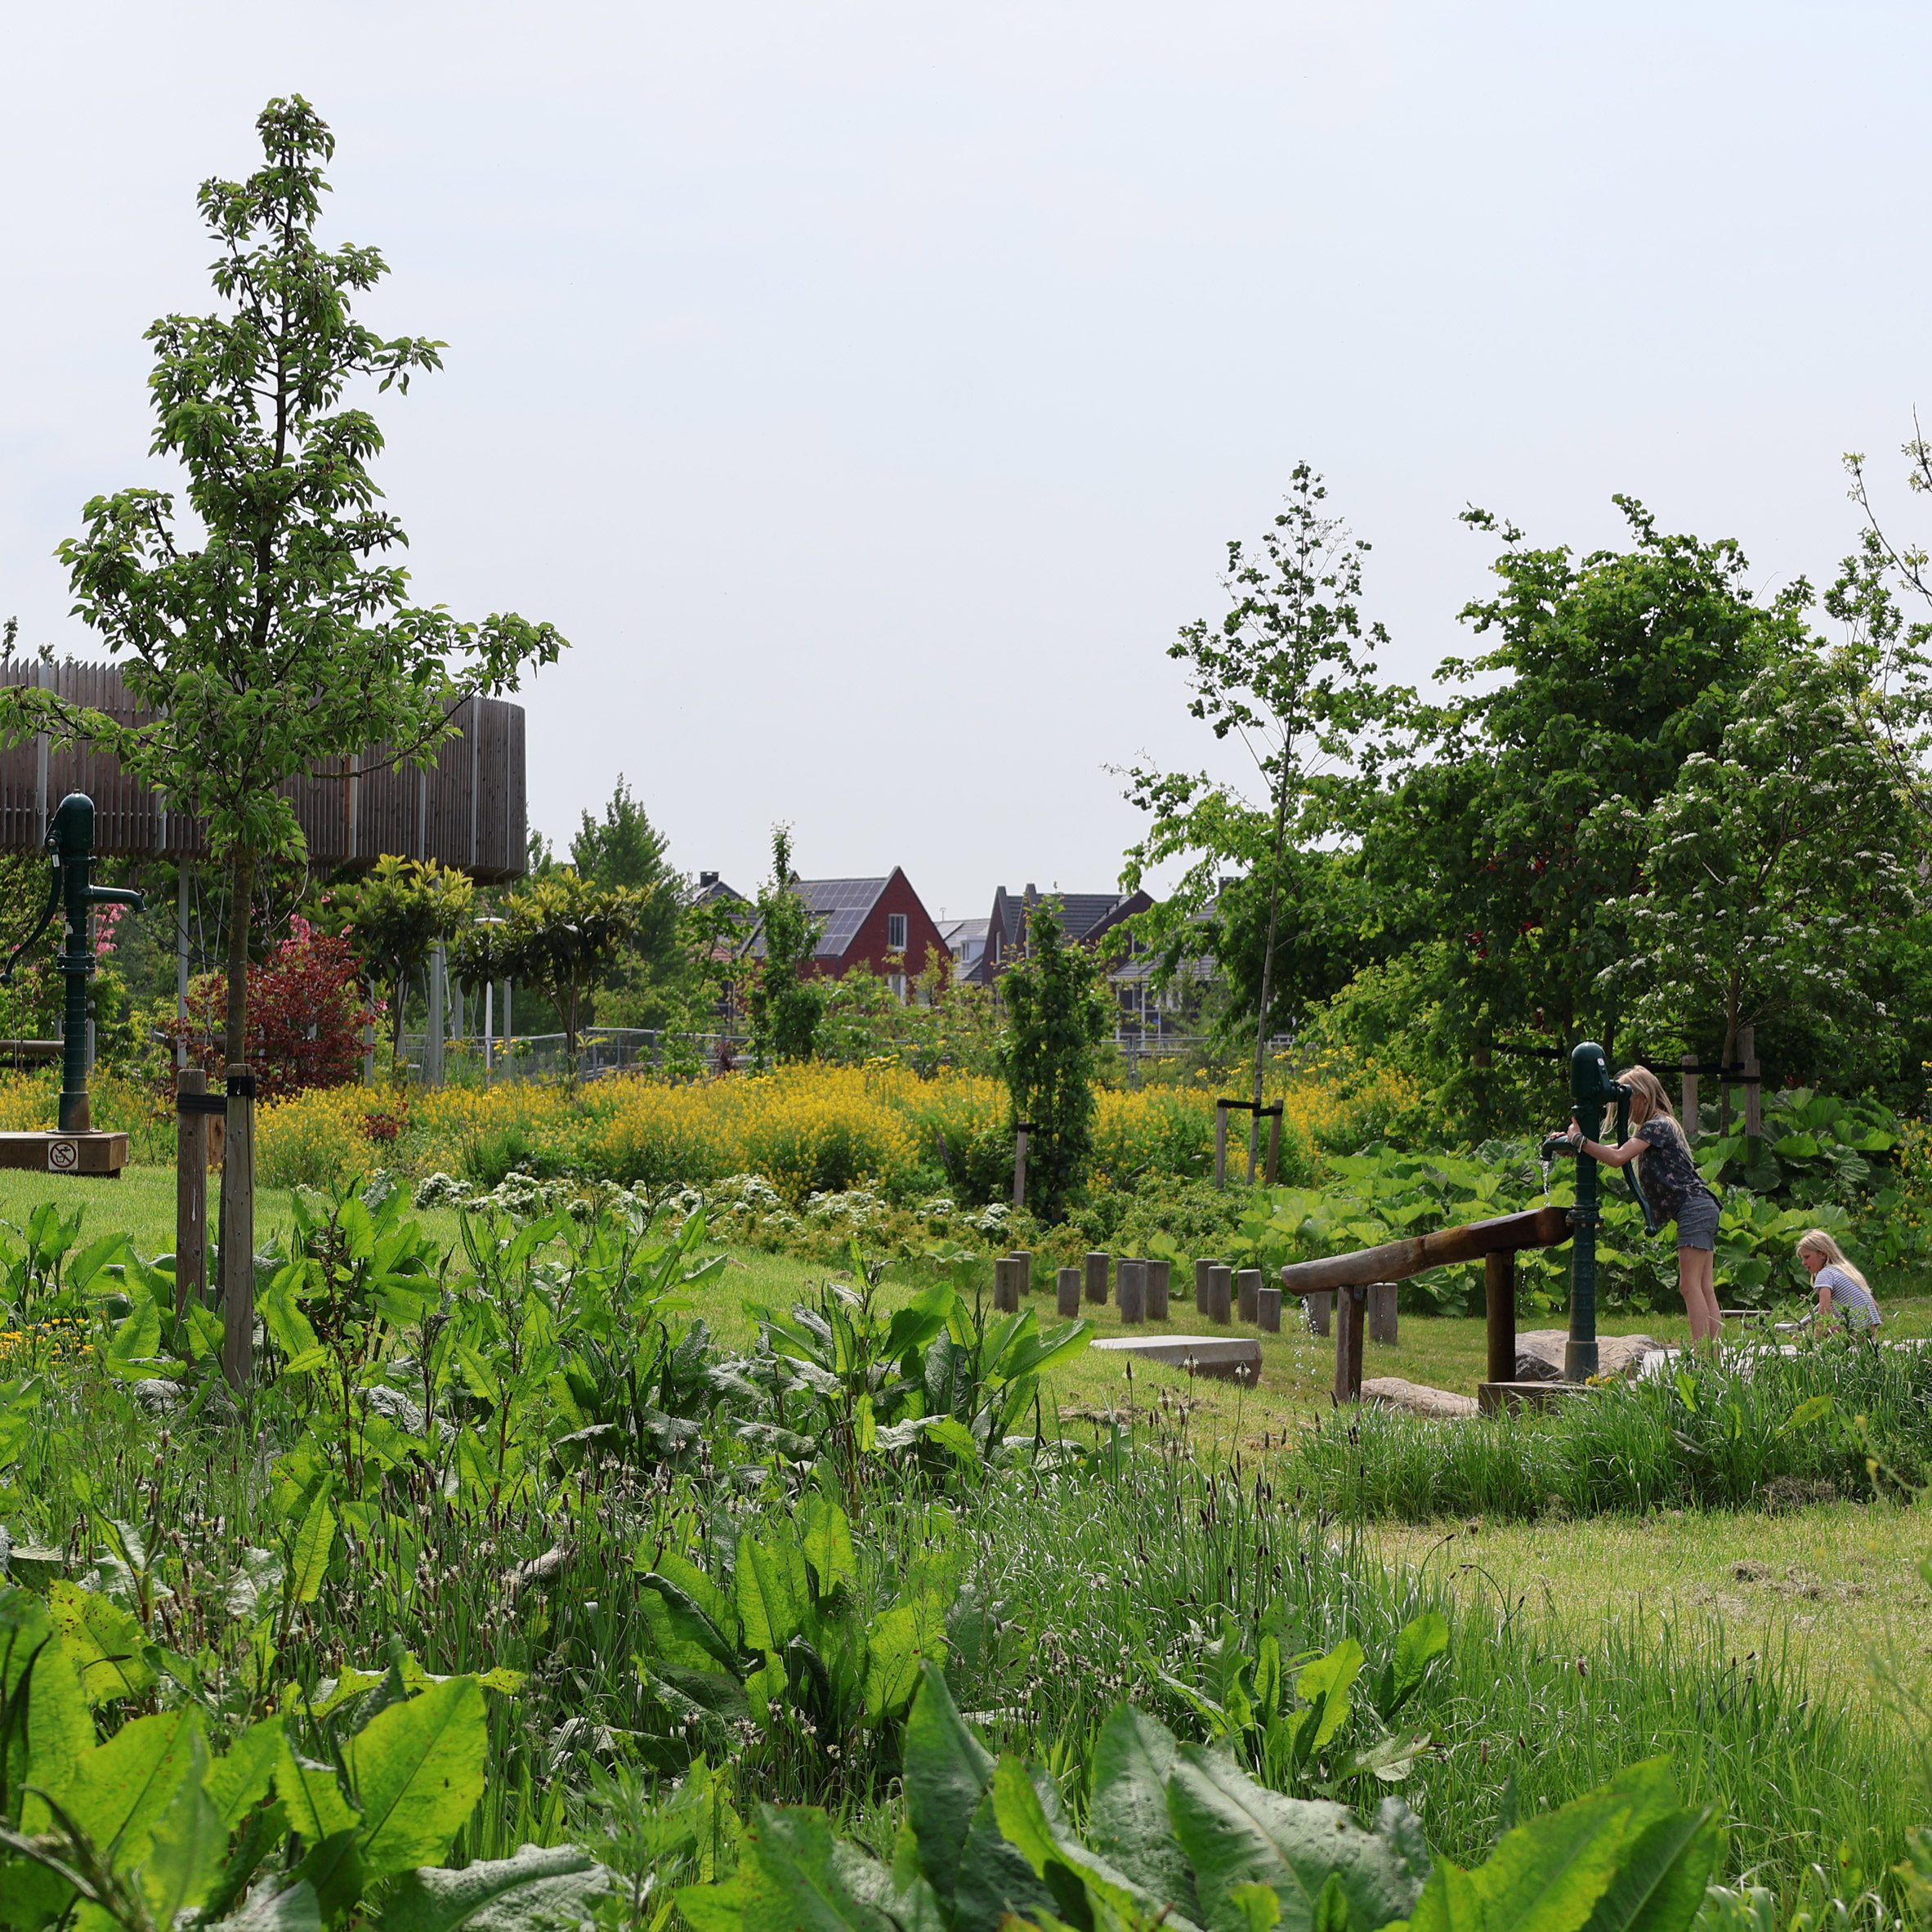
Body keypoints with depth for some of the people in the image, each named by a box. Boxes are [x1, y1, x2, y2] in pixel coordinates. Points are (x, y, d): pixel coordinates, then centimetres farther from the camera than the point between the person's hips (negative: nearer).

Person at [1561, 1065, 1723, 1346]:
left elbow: (1618, 1158, -20)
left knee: (1690, 1285, -13)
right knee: (1703, 1288, 5)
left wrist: (1578, 1139, -14)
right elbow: (1619, 1153, 17)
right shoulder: (1658, 1126, 22)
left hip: (1693, 1208, -10)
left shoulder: (1656, 1126, -9)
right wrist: (1574, 1144, 7)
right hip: (1701, 1209, 10)